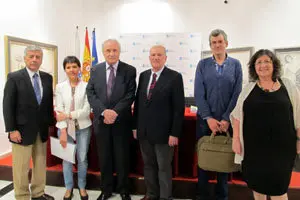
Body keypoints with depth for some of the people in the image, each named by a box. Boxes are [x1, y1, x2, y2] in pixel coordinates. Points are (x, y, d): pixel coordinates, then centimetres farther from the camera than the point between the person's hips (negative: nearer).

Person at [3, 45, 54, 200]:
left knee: (41, 164, 15)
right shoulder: (14, 77, -6)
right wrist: (12, 129, -13)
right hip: (22, 130, -4)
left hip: (42, 130, 4)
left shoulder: (47, 78, 6)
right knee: (21, 167, 7)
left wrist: (51, 123, 6)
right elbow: (7, 105, -9)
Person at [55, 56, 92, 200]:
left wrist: (68, 115, -15)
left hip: (83, 127, -1)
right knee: (67, 158, 11)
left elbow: (86, 110, -10)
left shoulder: (86, 86, -5)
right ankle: (69, 188, 30)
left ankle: (82, 187, 29)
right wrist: (63, 131, -12)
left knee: (82, 159, 9)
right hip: (65, 128, 1)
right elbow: (59, 110, -5)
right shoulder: (60, 87, 1)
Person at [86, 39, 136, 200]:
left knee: (122, 158, 10)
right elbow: (91, 93, -1)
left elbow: (130, 95, -8)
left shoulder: (130, 70, -2)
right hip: (101, 121, 2)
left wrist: (115, 112, -18)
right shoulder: (95, 70, 6)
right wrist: (104, 111, -16)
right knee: (104, 158, 13)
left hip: (121, 121, -2)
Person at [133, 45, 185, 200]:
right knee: (148, 165, 17)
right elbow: (138, 102, 11)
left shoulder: (175, 77, -8)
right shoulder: (143, 75, 8)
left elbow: (179, 108, -11)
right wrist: (135, 126, 9)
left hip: (163, 131, -5)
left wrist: (174, 133, -14)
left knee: (164, 167, 9)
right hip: (144, 130, 5)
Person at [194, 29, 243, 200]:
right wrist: (209, 118, -11)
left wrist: (226, 119, -10)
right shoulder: (203, 64, 2)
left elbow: (237, 94, -3)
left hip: (227, 120, 0)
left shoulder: (235, 64, 3)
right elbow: (199, 94, -4)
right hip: (205, 119, 0)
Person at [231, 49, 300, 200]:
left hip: (281, 145, -1)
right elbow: (237, 115, 2)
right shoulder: (248, 88, 3)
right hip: (254, 144, 1)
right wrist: (236, 138, -3)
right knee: (256, 181, 15)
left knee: (277, 185, 4)